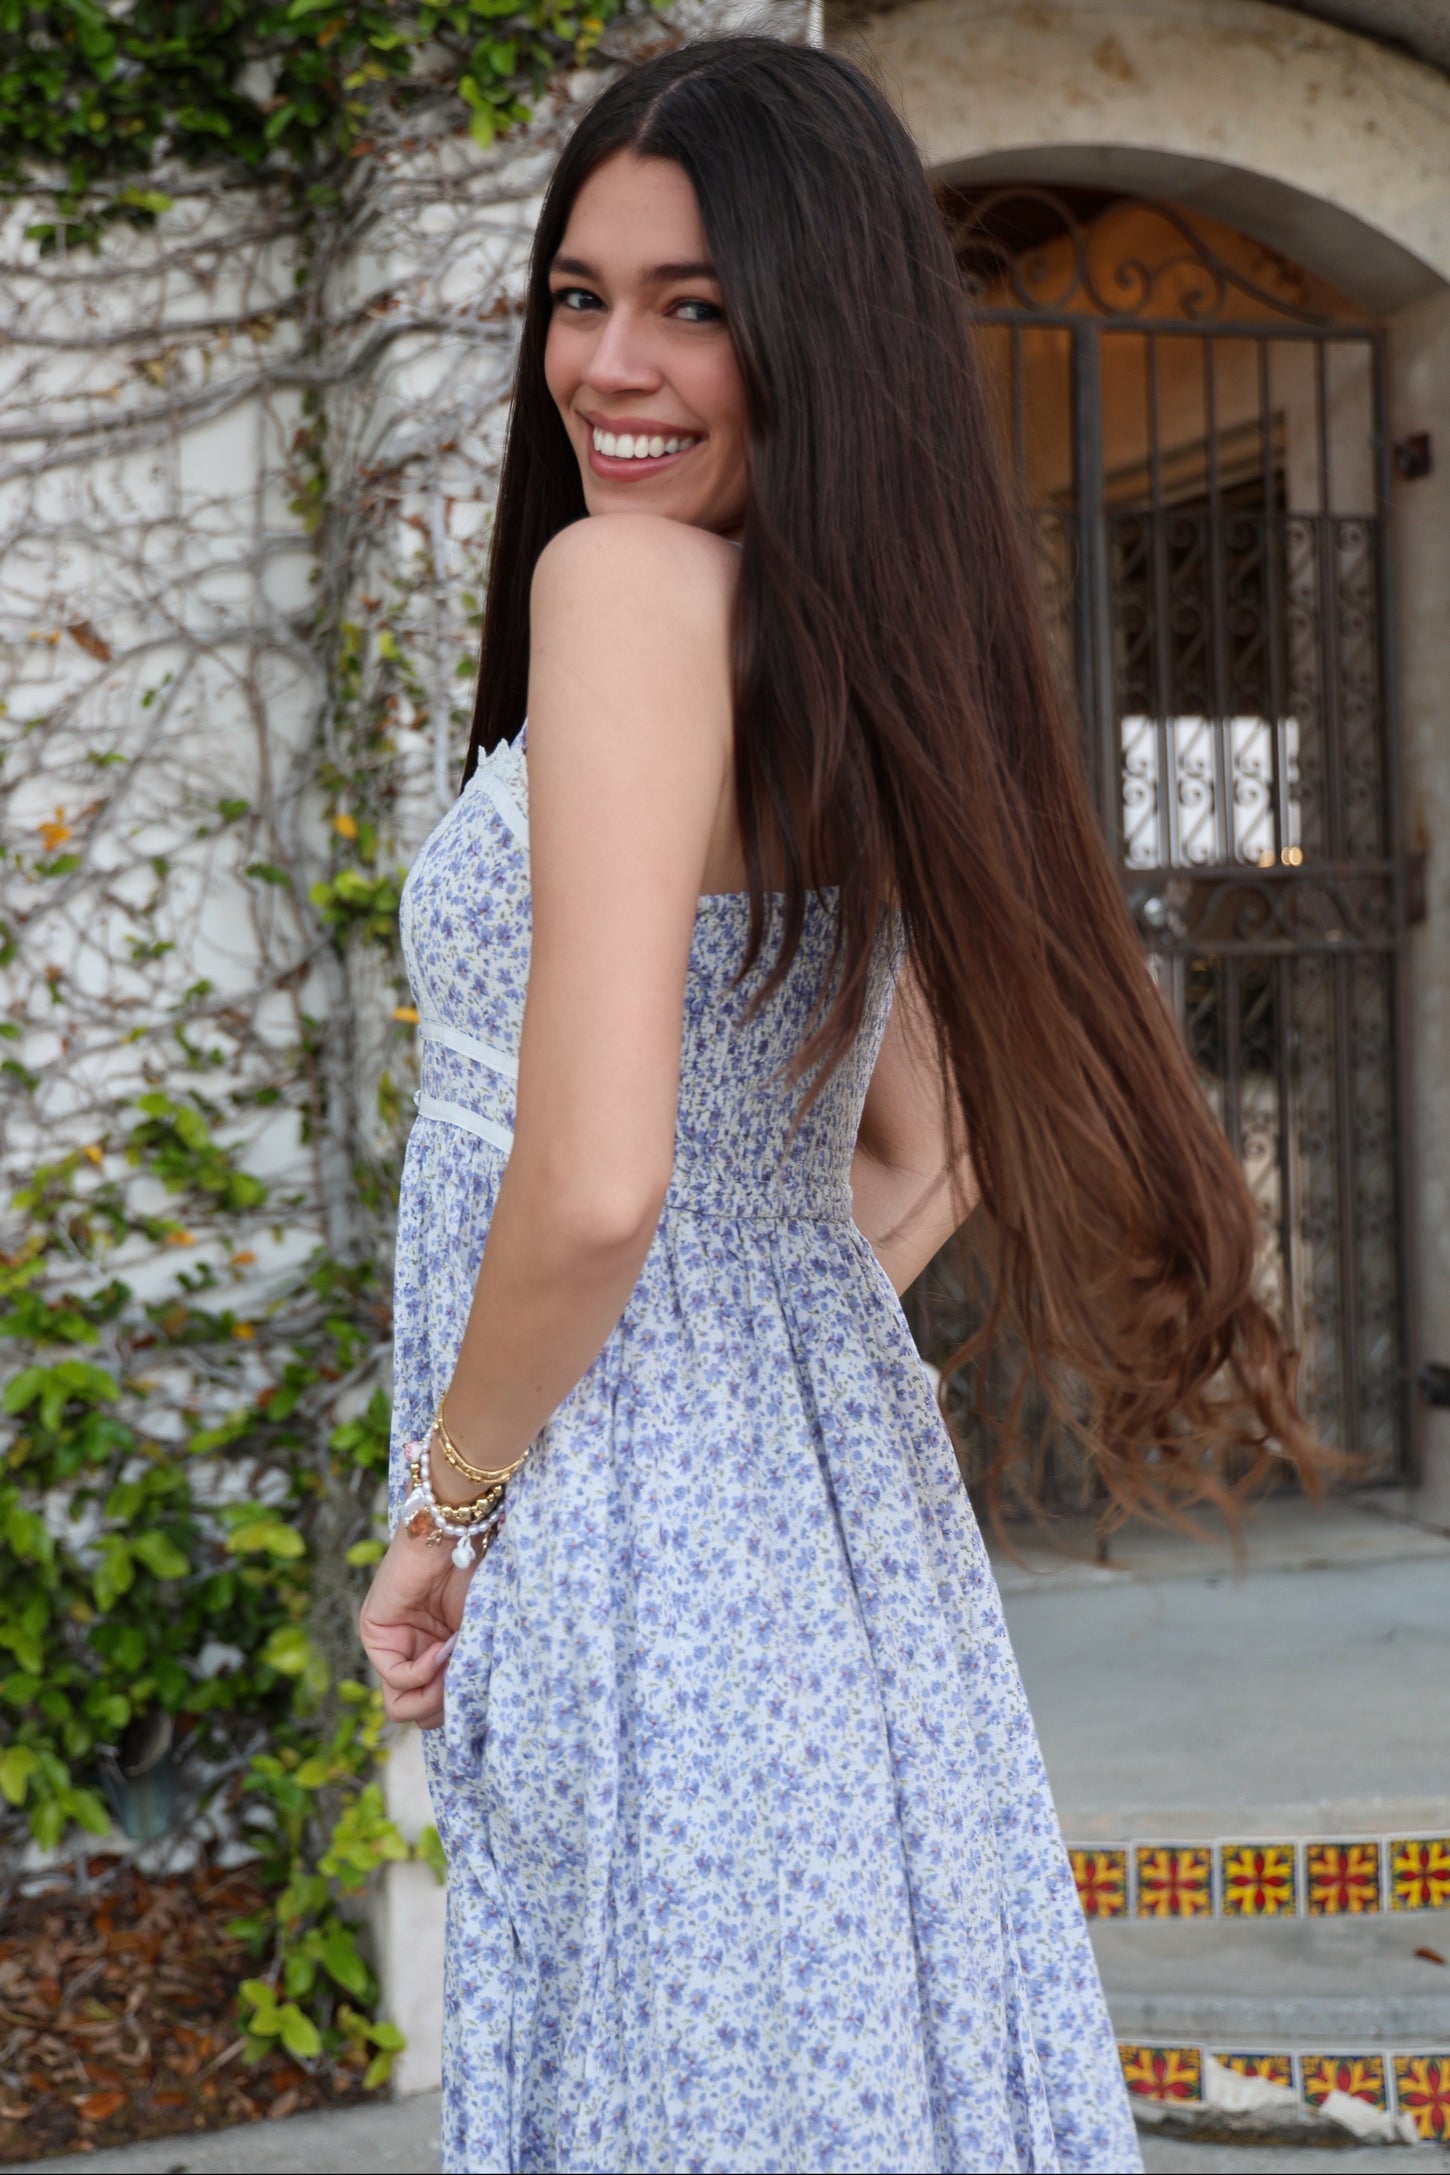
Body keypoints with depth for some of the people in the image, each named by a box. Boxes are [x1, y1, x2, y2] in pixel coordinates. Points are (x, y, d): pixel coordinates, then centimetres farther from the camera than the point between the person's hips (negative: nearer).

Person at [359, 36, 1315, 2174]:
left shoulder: (627, 579, -17)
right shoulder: (872, 638, 10)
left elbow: (595, 1182, -24)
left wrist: (448, 1504, -9)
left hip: (640, 1551, -9)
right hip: (847, 1519, 9)